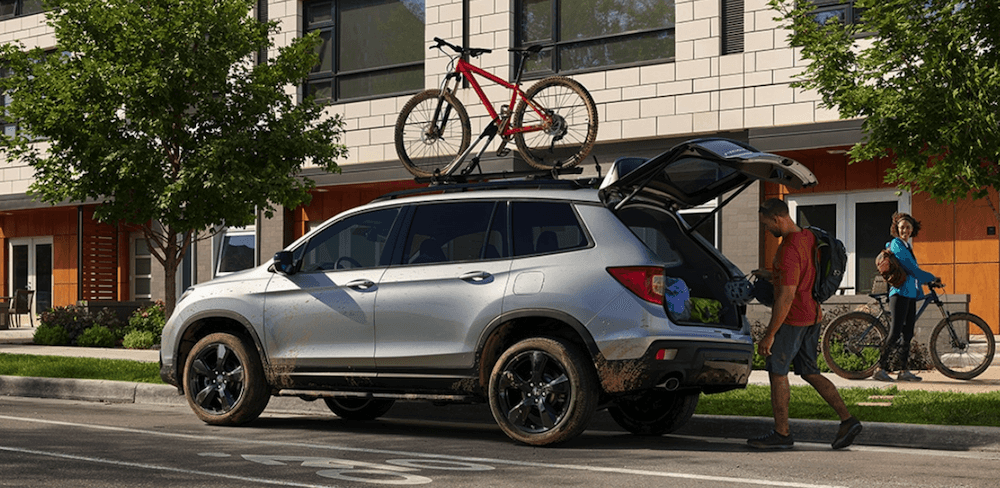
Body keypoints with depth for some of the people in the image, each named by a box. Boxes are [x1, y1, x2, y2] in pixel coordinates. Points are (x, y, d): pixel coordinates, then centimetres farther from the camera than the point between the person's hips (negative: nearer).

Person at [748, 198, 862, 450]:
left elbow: (786, 296, -24)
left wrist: (769, 335, -21)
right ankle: (847, 420, 8)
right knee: (810, 373, 14)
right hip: (812, 315, 9)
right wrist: (771, 276, 22)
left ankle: (782, 434, 9)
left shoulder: (788, 249, -22)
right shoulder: (809, 238, 9)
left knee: (777, 373, 3)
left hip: (792, 319, -9)